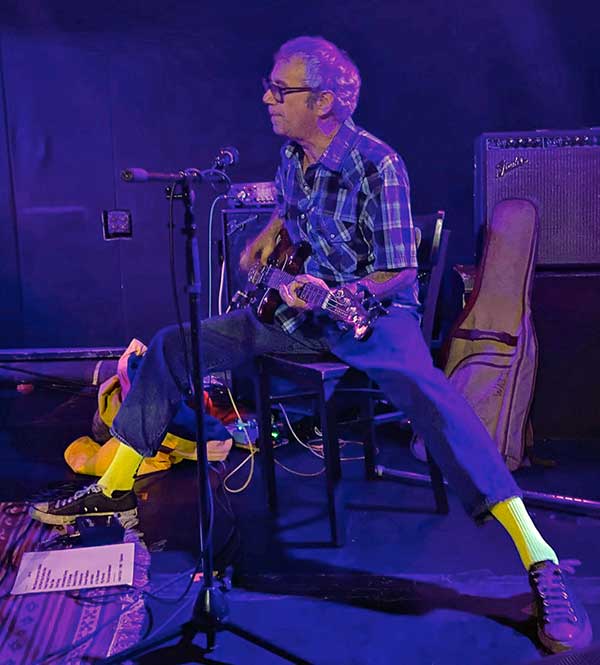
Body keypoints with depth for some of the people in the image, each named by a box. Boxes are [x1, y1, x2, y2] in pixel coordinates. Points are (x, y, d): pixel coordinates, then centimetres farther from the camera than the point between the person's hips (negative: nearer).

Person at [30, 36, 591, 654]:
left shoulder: (377, 166, -17)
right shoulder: (292, 157, 4)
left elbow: (400, 273, -17)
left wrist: (326, 295, -31)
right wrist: (263, 242, 10)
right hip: (295, 305, 7)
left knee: (422, 388, -39)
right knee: (172, 346, 0)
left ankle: (540, 563, -40)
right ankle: (115, 488, 14)